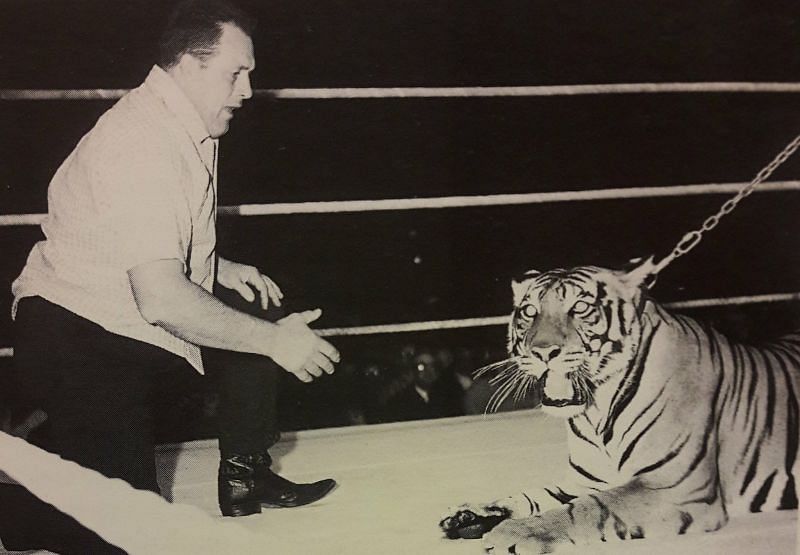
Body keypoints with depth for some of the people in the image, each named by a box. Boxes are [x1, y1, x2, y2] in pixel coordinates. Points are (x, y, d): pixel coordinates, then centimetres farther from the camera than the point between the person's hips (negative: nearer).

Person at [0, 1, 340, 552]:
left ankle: (245, 475, 15)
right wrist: (274, 342, -24)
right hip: (76, 340, -10)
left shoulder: (187, 129, 7)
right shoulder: (142, 143, -25)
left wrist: (223, 270, 10)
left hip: (137, 321, 10)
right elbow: (161, 298, -33)